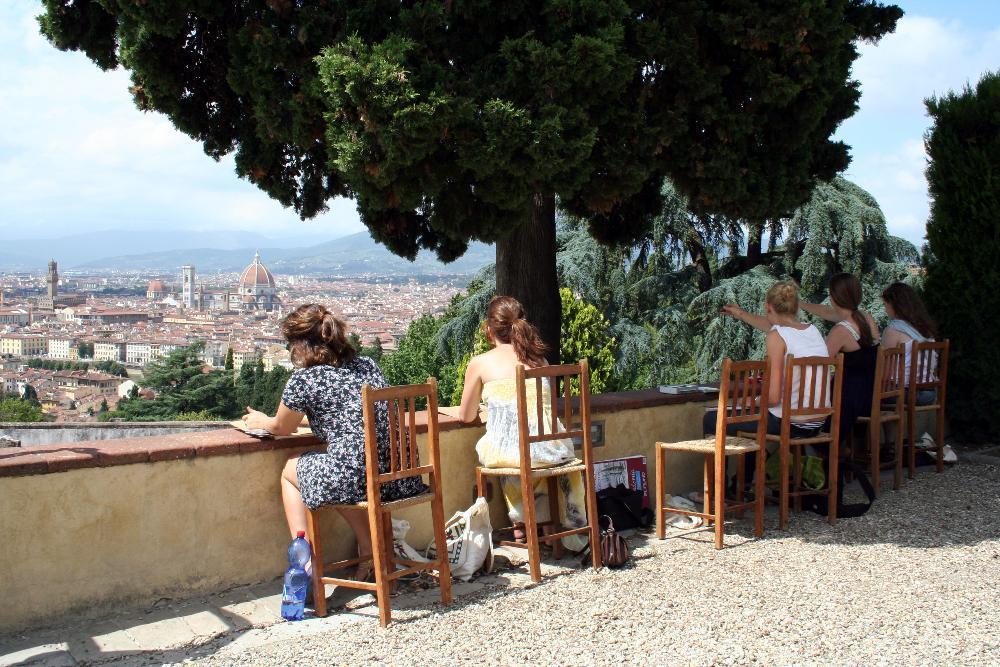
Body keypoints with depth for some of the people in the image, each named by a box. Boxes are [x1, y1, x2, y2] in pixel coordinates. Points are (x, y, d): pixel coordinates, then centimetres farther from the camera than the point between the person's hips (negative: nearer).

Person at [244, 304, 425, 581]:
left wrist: (260, 421, 39)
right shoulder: (368, 365, 15)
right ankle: (369, 552, 27)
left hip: (355, 480, -6)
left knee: (290, 470, 24)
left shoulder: (304, 379, -3)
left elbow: (281, 428, 16)